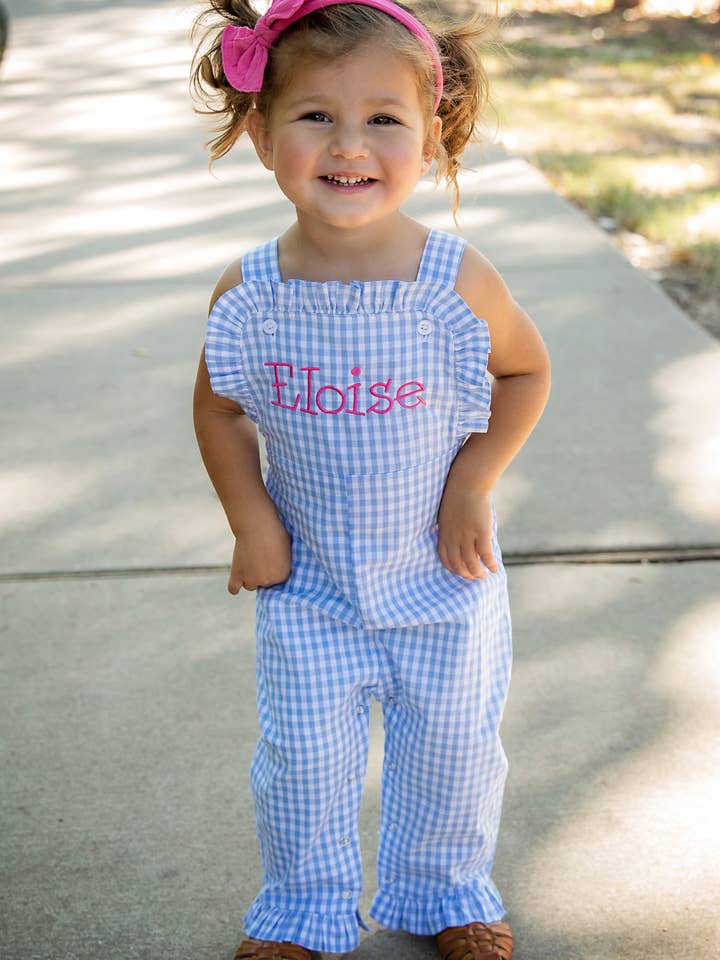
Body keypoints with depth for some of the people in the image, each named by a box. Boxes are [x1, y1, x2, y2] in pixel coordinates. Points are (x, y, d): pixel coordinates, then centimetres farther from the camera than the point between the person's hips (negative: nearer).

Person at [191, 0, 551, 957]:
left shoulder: (462, 284, -19)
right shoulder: (247, 296, -15)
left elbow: (527, 373, -2)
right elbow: (219, 408, 1)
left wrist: (472, 483, -11)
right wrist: (251, 522, -5)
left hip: (443, 577, 0)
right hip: (306, 586, 1)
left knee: (453, 751, 16)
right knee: (304, 759, 12)